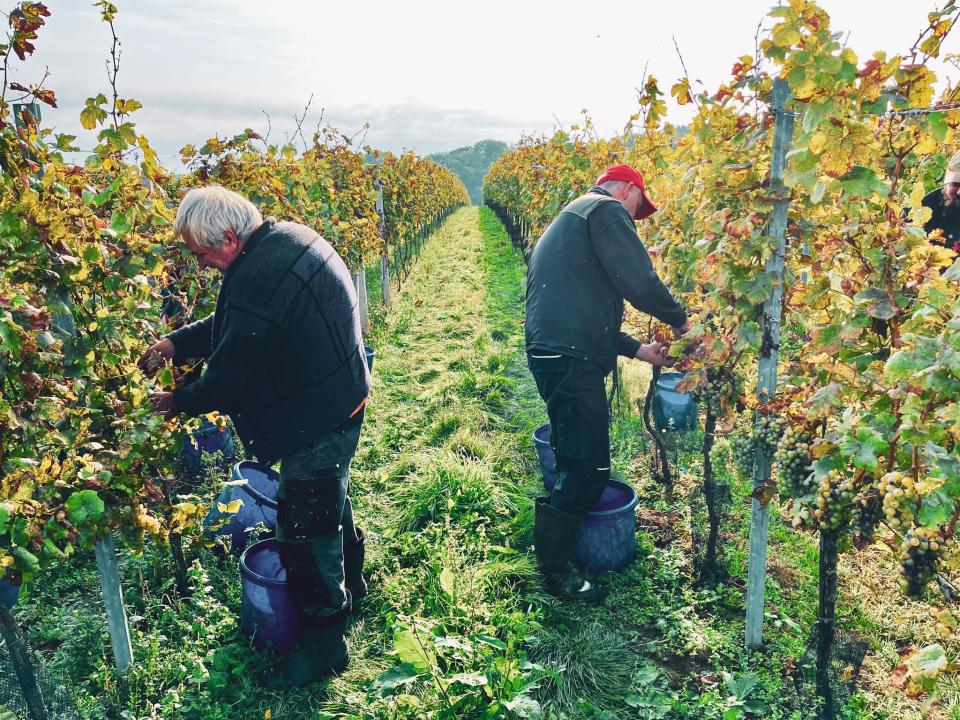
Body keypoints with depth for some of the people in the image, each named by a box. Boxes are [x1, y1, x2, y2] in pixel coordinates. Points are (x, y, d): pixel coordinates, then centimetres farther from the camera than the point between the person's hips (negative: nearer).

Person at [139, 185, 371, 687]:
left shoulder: (257, 281, -29)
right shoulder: (285, 237, 4)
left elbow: (229, 374, -19)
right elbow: (231, 323, 15)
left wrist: (180, 402, -1)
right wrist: (177, 342, 7)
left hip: (317, 416, -11)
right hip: (339, 395, 11)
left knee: (304, 523, 2)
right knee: (328, 496, 27)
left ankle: (324, 642, 19)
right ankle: (348, 582, 50)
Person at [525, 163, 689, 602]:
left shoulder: (569, 220, 29)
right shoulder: (606, 209, -2)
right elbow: (639, 282, -16)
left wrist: (636, 349, 30)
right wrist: (678, 317, 3)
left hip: (549, 354, 11)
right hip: (572, 360, -11)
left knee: (573, 460, 22)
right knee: (589, 468, -3)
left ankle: (555, 544, 35)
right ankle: (554, 570, 8)